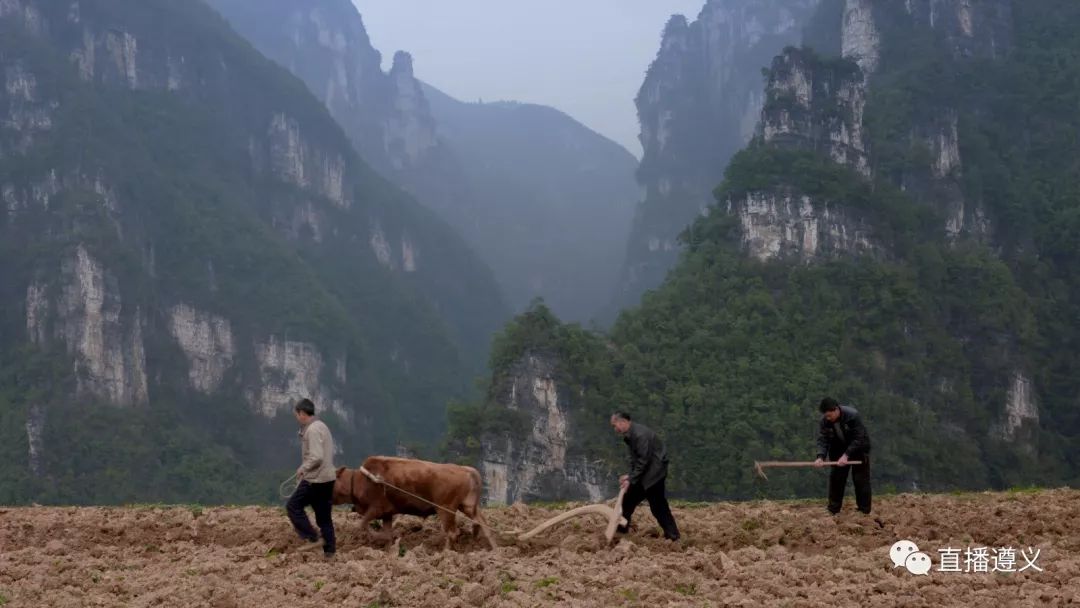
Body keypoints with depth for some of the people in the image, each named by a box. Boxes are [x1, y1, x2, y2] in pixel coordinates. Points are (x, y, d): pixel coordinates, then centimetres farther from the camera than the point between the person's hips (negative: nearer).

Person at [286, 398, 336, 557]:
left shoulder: (312, 430, -16)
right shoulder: (322, 426, 15)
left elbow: (316, 457, -25)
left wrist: (303, 469, -11)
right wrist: (305, 469, 18)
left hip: (315, 479, -9)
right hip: (327, 477, 9)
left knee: (293, 506, 0)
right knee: (324, 515, 12)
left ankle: (313, 538, -4)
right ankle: (329, 551, 11)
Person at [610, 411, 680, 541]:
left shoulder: (640, 434, -24)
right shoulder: (629, 435, 7)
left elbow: (643, 460, -24)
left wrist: (631, 479, -20)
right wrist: (629, 476, 0)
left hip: (654, 471, -10)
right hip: (643, 472, 10)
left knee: (658, 505, -9)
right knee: (628, 499, 13)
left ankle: (672, 535, -4)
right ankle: (621, 530, 22)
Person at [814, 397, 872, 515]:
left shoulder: (853, 415, -32)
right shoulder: (825, 421, -19)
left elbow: (858, 439, -31)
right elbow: (822, 439, -21)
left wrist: (846, 455, -38)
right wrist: (821, 456, -38)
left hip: (858, 448, -4)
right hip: (839, 449, 4)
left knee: (860, 480, -5)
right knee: (836, 478, 3)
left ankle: (864, 512, 2)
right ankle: (833, 511, 11)